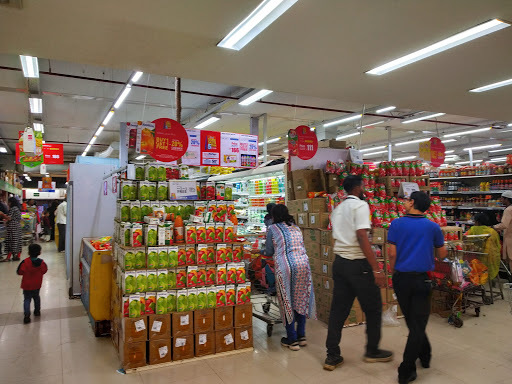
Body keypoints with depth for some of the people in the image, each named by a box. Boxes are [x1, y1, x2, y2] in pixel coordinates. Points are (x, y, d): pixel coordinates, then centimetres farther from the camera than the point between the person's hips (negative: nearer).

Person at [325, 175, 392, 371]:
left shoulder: (337, 209, 15)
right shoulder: (360, 205, -11)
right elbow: (362, 237, -20)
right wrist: (376, 269, -19)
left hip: (339, 263, 8)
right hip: (358, 264, -8)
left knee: (338, 309, 10)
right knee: (373, 308, 11)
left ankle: (332, 356, 15)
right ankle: (372, 351, 26)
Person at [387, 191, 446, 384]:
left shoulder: (396, 224, -5)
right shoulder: (433, 227, -2)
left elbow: (392, 254, -7)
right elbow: (442, 254, 9)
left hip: (401, 278, 1)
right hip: (422, 279, -1)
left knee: (412, 322, 19)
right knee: (418, 324, 6)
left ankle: (425, 356, 36)